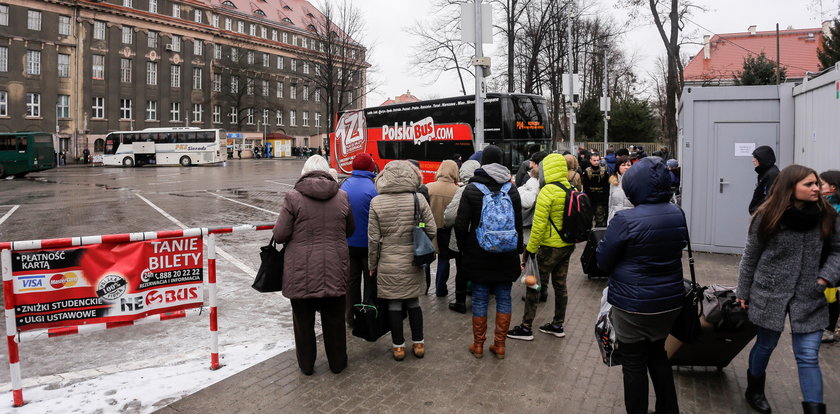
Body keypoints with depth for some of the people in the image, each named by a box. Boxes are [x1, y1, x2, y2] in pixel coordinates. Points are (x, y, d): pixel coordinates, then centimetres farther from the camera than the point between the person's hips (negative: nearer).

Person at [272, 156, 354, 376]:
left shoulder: (293, 197, -10)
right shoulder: (341, 197, 0)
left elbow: (279, 235, -9)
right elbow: (350, 230, 11)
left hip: (301, 271, -2)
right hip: (334, 269, 2)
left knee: (303, 319, 15)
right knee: (334, 319, 17)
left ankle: (306, 364, 28)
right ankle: (337, 362, 31)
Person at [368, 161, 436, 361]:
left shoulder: (377, 202, -8)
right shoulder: (418, 199, -6)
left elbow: (373, 238, -5)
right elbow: (431, 231, -5)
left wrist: (372, 264, 5)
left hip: (388, 263, -1)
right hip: (412, 262, 1)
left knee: (394, 304, 10)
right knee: (413, 302, 15)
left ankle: (398, 346, 19)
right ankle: (418, 344, 25)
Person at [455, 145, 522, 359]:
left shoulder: (471, 189, -7)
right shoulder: (512, 189, 0)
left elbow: (461, 224, -7)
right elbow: (519, 223, 5)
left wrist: (464, 248, 7)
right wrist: (517, 249, 14)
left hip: (479, 253, -2)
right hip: (506, 254, 2)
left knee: (480, 298, 6)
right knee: (503, 297, 10)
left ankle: (478, 345, 16)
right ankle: (500, 345, 16)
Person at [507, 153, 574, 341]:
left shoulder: (548, 191, -19)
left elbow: (539, 224, -21)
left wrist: (531, 248, -14)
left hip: (550, 246, -8)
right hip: (568, 245, 8)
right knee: (560, 284, 16)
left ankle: (526, 328, 7)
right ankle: (558, 325, 26)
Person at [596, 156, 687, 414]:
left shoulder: (626, 220, -22)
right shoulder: (677, 215, -2)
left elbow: (603, 260, -12)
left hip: (633, 304, -6)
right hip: (670, 301, 6)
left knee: (634, 364, 10)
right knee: (657, 354, 25)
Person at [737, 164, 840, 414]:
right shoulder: (767, 217, -9)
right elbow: (750, 257, -2)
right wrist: (743, 293, 3)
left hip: (809, 298, 1)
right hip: (770, 295, -1)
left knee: (808, 356, 1)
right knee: (765, 346, 16)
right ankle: (754, 391, 39)